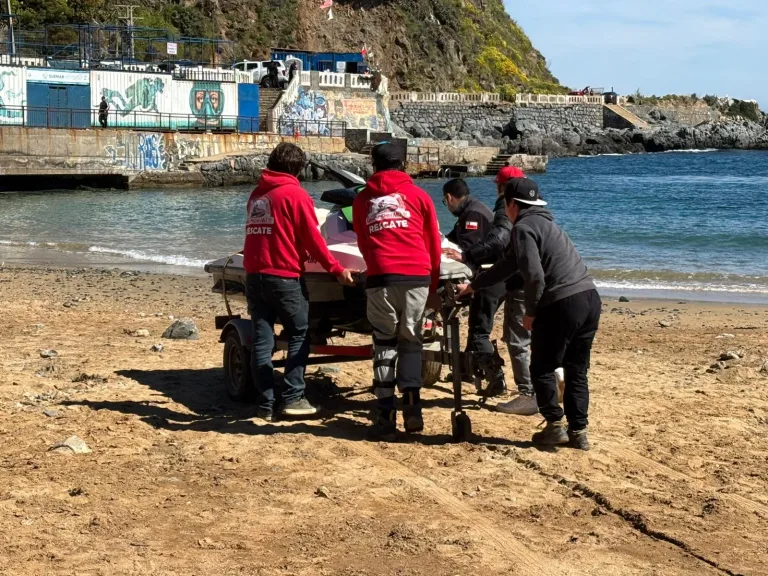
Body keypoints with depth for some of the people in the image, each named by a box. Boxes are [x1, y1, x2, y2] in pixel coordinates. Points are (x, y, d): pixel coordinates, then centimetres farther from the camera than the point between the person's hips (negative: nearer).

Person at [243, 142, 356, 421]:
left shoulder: (257, 194, 15)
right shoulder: (295, 194, -4)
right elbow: (313, 238, -8)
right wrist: (337, 269, -2)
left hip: (254, 275, 6)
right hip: (284, 276, -6)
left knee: (262, 340, 5)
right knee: (299, 336, 6)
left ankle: (265, 404, 5)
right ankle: (293, 398, 0)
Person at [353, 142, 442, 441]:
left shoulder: (362, 200, 17)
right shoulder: (418, 195, 13)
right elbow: (433, 244, 15)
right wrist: (433, 286, 23)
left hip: (379, 278, 0)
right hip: (416, 277, 0)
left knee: (384, 345, 6)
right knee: (410, 341, 11)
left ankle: (386, 416, 0)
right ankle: (411, 403, -6)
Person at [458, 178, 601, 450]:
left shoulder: (523, 227, -5)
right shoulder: (543, 223, 25)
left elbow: (534, 275, -18)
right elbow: (508, 264, 32)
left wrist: (530, 312, -3)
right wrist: (472, 286, 38)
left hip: (562, 305, -8)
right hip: (590, 298, 8)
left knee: (542, 369, 8)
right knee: (576, 370, 13)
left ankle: (555, 426, 6)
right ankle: (578, 431, 13)